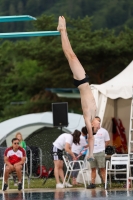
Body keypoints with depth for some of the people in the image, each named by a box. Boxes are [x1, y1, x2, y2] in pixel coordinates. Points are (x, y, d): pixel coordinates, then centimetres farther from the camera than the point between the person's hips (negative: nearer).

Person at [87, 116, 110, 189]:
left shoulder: (103, 131, 4)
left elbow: (107, 141, 9)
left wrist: (102, 147, 2)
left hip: (100, 152, -3)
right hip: (92, 153, 3)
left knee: (102, 168, -6)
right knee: (93, 169, 4)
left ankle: (105, 183, -6)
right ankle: (92, 183, 6)